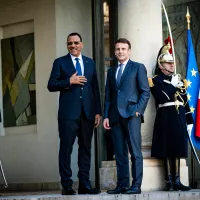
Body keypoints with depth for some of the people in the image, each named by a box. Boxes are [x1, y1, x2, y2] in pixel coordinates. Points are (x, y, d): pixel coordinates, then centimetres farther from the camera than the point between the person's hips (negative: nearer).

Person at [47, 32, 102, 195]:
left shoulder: (90, 63, 15)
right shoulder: (60, 63, 5)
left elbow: (95, 88, 13)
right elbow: (51, 85, -2)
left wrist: (98, 111, 7)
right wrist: (69, 81, -15)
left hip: (87, 113, 3)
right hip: (68, 113, -3)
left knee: (86, 149, 6)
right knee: (66, 149, -3)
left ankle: (84, 184, 10)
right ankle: (67, 185, 1)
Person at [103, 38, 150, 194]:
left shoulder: (138, 67, 7)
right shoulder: (111, 71, 21)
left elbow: (145, 92, 1)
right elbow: (108, 96, 19)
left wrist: (138, 110, -9)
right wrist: (106, 116, 9)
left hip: (131, 115, -5)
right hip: (115, 116, 5)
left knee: (135, 151, -7)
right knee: (120, 153, 4)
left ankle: (136, 185, -7)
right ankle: (122, 185, 7)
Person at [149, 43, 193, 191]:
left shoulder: (178, 79, 18)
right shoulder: (156, 80, 0)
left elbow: (185, 101, 16)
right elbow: (162, 98, -15)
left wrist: (189, 120, 13)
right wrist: (174, 85, -8)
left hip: (180, 117, 5)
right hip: (166, 117, -5)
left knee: (177, 149, 6)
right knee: (167, 150, -5)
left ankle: (177, 181, 9)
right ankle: (169, 181, 0)